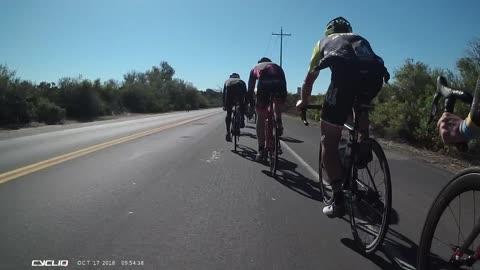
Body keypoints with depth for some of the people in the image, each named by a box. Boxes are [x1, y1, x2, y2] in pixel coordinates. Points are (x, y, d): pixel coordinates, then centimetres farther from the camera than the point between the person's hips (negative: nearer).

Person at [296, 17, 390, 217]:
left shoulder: (324, 41, 35)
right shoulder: (360, 39, 41)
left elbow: (310, 78, 41)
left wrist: (303, 101, 57)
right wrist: (362, 99, 62)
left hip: (346, 72, -4)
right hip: (376, 73, 4)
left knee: (329, 139, 4)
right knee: (360, 106, 40)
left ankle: (338, 200, 1)